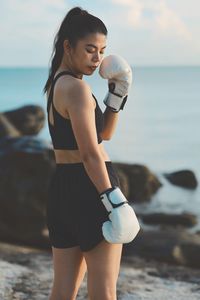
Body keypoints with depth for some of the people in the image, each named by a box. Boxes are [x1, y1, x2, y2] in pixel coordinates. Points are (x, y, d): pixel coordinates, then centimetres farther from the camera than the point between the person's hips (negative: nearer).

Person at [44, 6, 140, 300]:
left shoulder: (56, 84, 14)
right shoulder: (77, 88, -15)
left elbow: (104, 133, 18)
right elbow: (91, 154, -21)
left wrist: (117, 94, 6)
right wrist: (116, 203, -22)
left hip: (61, 187, 9)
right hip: (90, 188, -9)